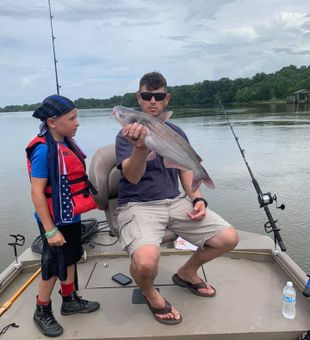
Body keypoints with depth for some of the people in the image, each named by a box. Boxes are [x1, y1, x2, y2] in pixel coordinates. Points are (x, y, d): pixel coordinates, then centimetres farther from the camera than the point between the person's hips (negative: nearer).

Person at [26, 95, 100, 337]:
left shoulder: (67, 142, 1)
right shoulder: (43, 150, -23)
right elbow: (37, 193, -23)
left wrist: (92, 199, 16)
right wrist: (50, 230, -21)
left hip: (72, 217, 8)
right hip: (55, 221, -8)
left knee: (69, 259, 22)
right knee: (53, 267, 9)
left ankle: (70, 300, 43)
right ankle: (42, 312, 32)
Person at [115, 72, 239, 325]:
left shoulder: (176, 132, 10)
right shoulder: (128, 134, -7)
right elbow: (132, 177, -23)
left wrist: (197, 198, -1)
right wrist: (141, 148, -43)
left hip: (175, 201, 6)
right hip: (138, 205, -5)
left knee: (229, 238, -7)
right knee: (146, 261, -34)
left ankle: (187, 273, 22)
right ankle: (150, 294, 6)